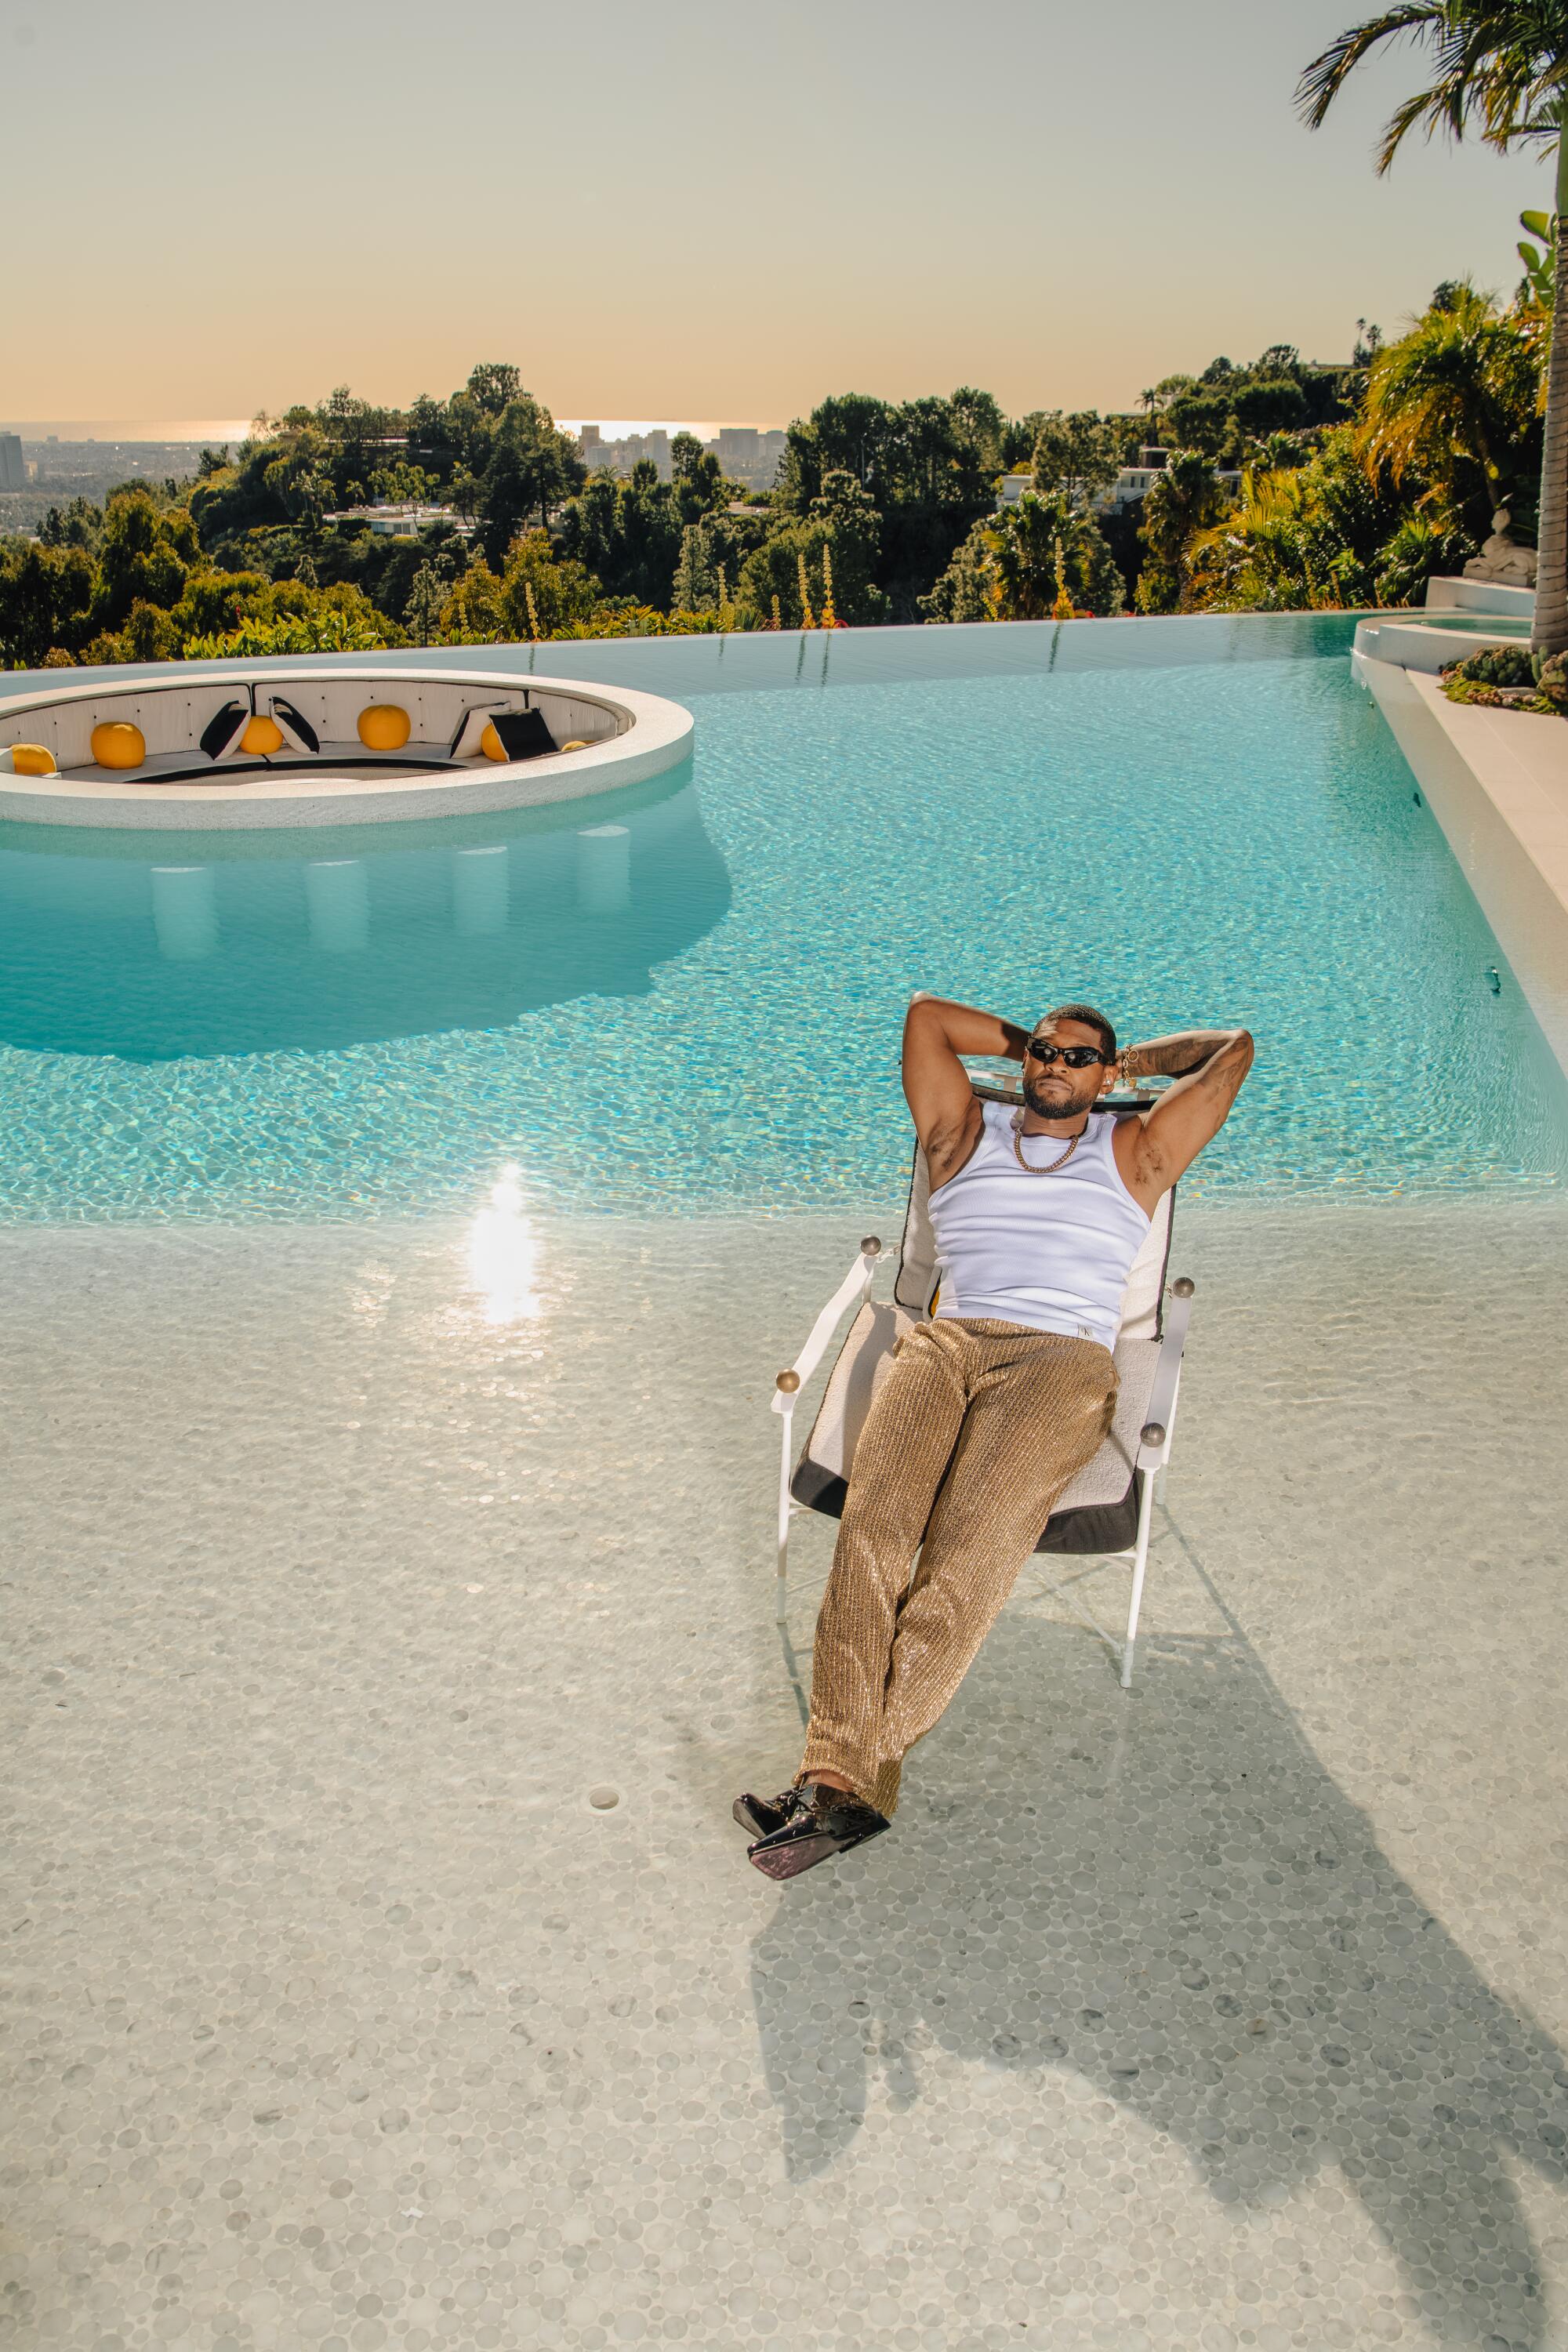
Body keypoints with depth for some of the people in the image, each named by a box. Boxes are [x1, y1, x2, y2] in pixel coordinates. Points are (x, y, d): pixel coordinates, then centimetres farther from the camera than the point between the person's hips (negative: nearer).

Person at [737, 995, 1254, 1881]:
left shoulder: (1133, 1151, 23)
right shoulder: (967, 1133, 27)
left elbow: (1234, 1048, 24)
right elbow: (927, 1014, 28)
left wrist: (1128, 1061, 34)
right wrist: (1028, 1041, 36)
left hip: (1061, 1360, -2)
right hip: (948, 1342, 2)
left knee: (969, 1553, -28)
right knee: (875, 1524, -28)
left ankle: (844, 1775, -33)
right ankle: (843, 1779, -35)